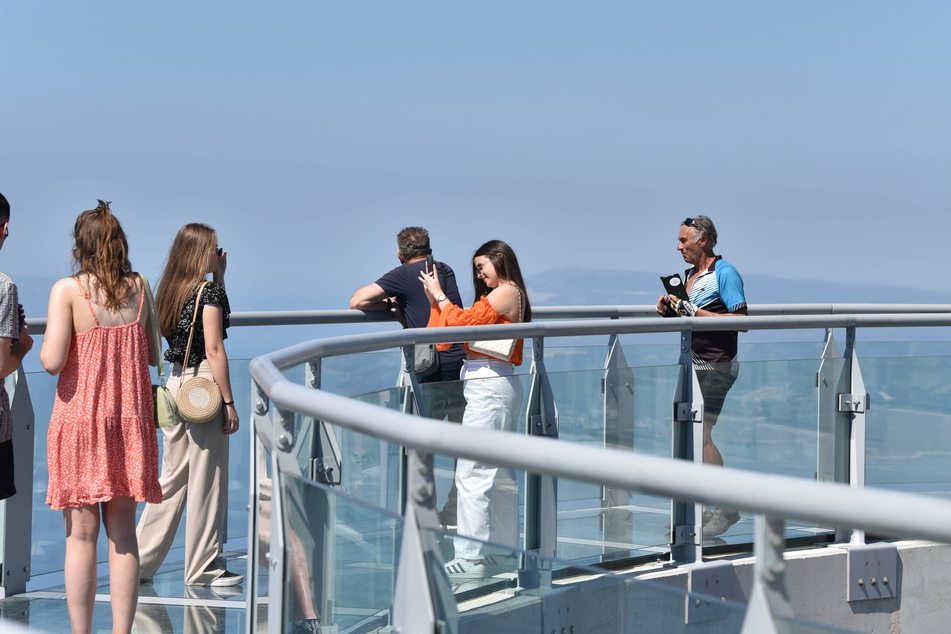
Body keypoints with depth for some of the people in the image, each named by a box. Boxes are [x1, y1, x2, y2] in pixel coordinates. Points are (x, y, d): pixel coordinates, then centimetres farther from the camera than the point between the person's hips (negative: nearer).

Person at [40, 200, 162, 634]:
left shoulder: (67, 290, -10)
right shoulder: (138, 288, 1)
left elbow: (52, 361, -15)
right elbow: (153, 356, 9)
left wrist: (35, 345, 5)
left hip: (79, 419, -3)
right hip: (129, 419, 3)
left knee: (81, 534, 2)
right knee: (123, 535, 8)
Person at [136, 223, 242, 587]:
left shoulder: (170, 289, 11)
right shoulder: (208, 289, -10)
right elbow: (214, 348, -15)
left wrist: (219, 276, 20)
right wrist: (229, 402, -13)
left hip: (176, 383, 8)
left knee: (172, 476, 14)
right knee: (206, 481, 1)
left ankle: (140, 560, 14)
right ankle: (203, 569, 7)